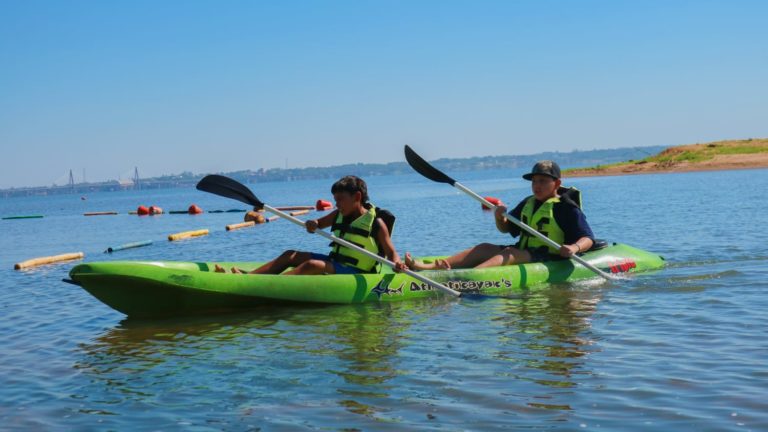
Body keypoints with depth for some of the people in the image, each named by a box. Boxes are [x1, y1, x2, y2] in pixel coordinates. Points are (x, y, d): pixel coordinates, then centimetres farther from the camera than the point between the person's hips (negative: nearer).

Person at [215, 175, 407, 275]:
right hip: (335, 262, 8)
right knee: (291, 255, 0)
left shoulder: (376, 222, -8)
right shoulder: (339, 216, 12)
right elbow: (320, 223, 28)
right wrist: (312, 224, 3)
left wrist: (397, 264, -31)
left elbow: (391, 251, -9)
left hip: (356, 273, -8)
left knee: (312, 264, -31)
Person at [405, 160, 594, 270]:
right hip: (523, 253, 7)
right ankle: (428, 266, -21)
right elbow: (506, 229, 23)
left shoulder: (567, 208, -5)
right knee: (485, 248, -6)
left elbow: (588, 239, -12)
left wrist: (575, 247, -34)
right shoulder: (527, 204, 16)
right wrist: (500, 218, -1)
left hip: (550, 258, -7)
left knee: (510, 254, -30)